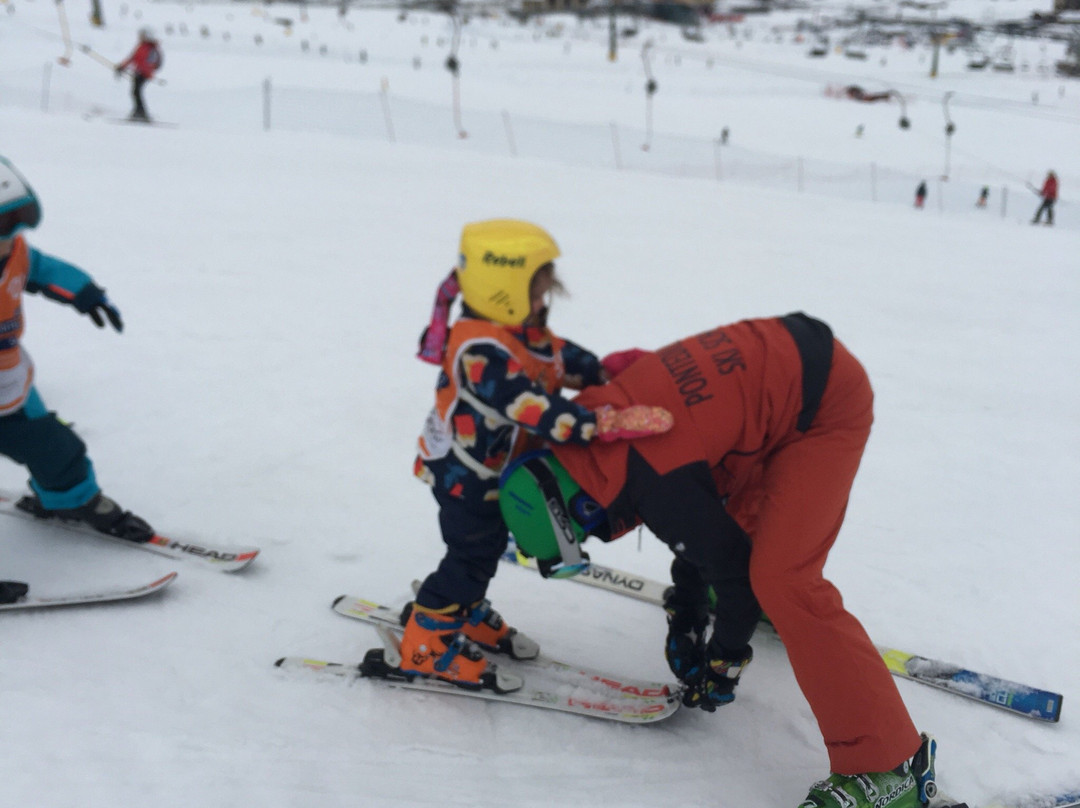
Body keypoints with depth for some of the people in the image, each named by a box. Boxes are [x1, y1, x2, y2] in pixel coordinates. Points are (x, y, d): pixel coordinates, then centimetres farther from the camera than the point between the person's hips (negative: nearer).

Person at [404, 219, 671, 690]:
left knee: (487, 544, 21)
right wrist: (605, 425, -42)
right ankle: (427, 641, 13)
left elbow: (565, 359, 9)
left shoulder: (521, 331, -1)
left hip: (491, 470, 9)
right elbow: (534, 410, -39)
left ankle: (464, 611, 41)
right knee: (473, 552, -1)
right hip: (464, 472, -9)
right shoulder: (482, 351, -33)